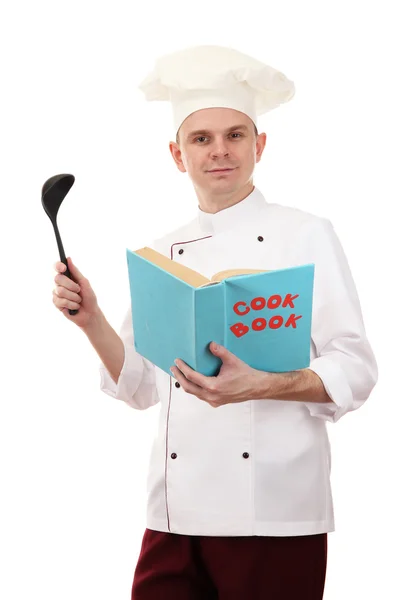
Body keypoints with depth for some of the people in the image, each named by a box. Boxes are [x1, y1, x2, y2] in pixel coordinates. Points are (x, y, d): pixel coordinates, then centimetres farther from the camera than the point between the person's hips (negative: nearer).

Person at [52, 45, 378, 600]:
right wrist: (91, 319, -2)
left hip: (275, 513, -3)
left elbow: (354, 371, -5)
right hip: (176, 512, 4)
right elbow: (141, 388, 13)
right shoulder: (162, 254, 12)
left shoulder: (306, 235, 0)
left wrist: (262, 386, -21)